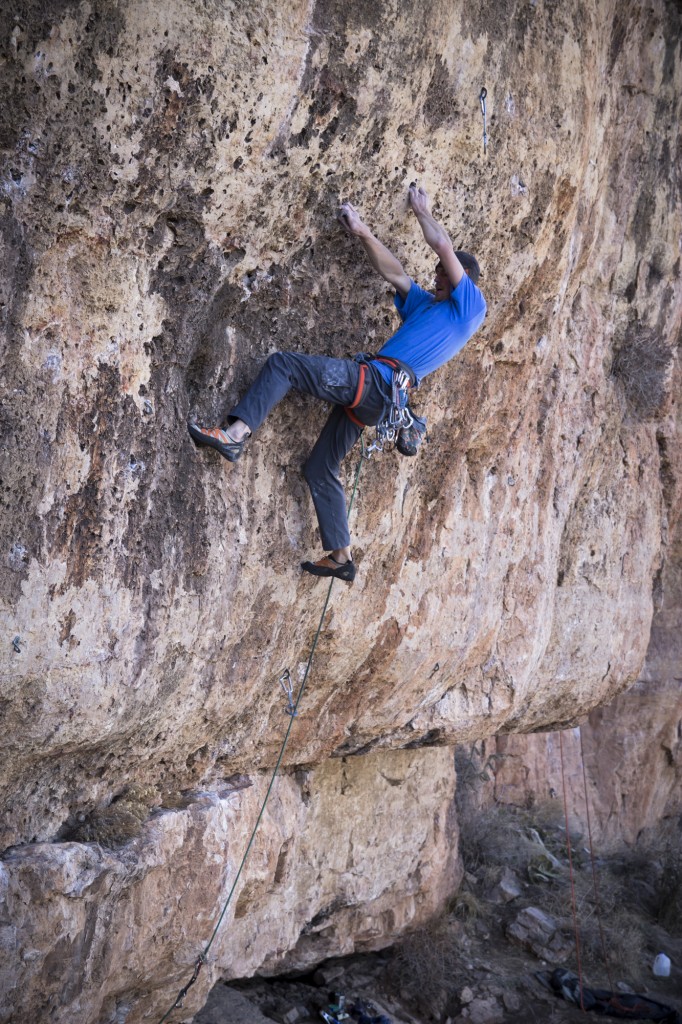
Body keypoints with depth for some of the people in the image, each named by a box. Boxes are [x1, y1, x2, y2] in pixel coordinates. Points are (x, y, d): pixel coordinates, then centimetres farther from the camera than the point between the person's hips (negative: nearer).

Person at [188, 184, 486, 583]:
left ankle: (236, 434, -23)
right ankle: (341, 557, 15)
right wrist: (363, 233, 22)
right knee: (320, 470, 12)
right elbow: (395, 272, 28)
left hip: (376, 380, -10)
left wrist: (424, 213, 15)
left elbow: (444, 246, -2)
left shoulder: (470, 305, 4)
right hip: (373, 400, 10)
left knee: (282, 364, -13)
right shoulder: (427, 305, 28)